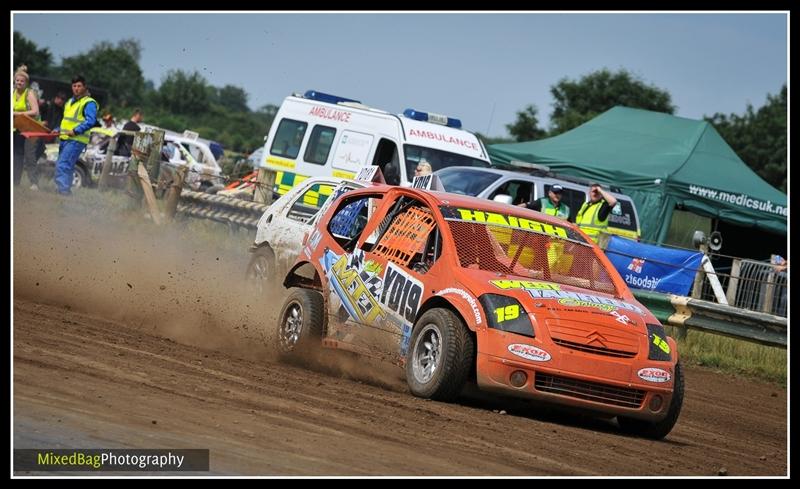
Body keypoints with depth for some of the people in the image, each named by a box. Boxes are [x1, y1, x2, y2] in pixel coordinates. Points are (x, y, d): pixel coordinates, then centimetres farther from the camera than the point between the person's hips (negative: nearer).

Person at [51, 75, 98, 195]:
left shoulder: (89, 103, -5)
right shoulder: (69, 102, 23)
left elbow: (90, 121, -17)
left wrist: (75, 131, -23)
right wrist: (58, 130, 14)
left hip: (76, 140, -9)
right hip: (64, 139, 9)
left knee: (62, 165, -19)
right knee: (66, 167, 13)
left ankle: (63, 189, -20)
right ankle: (66, 190, 19)